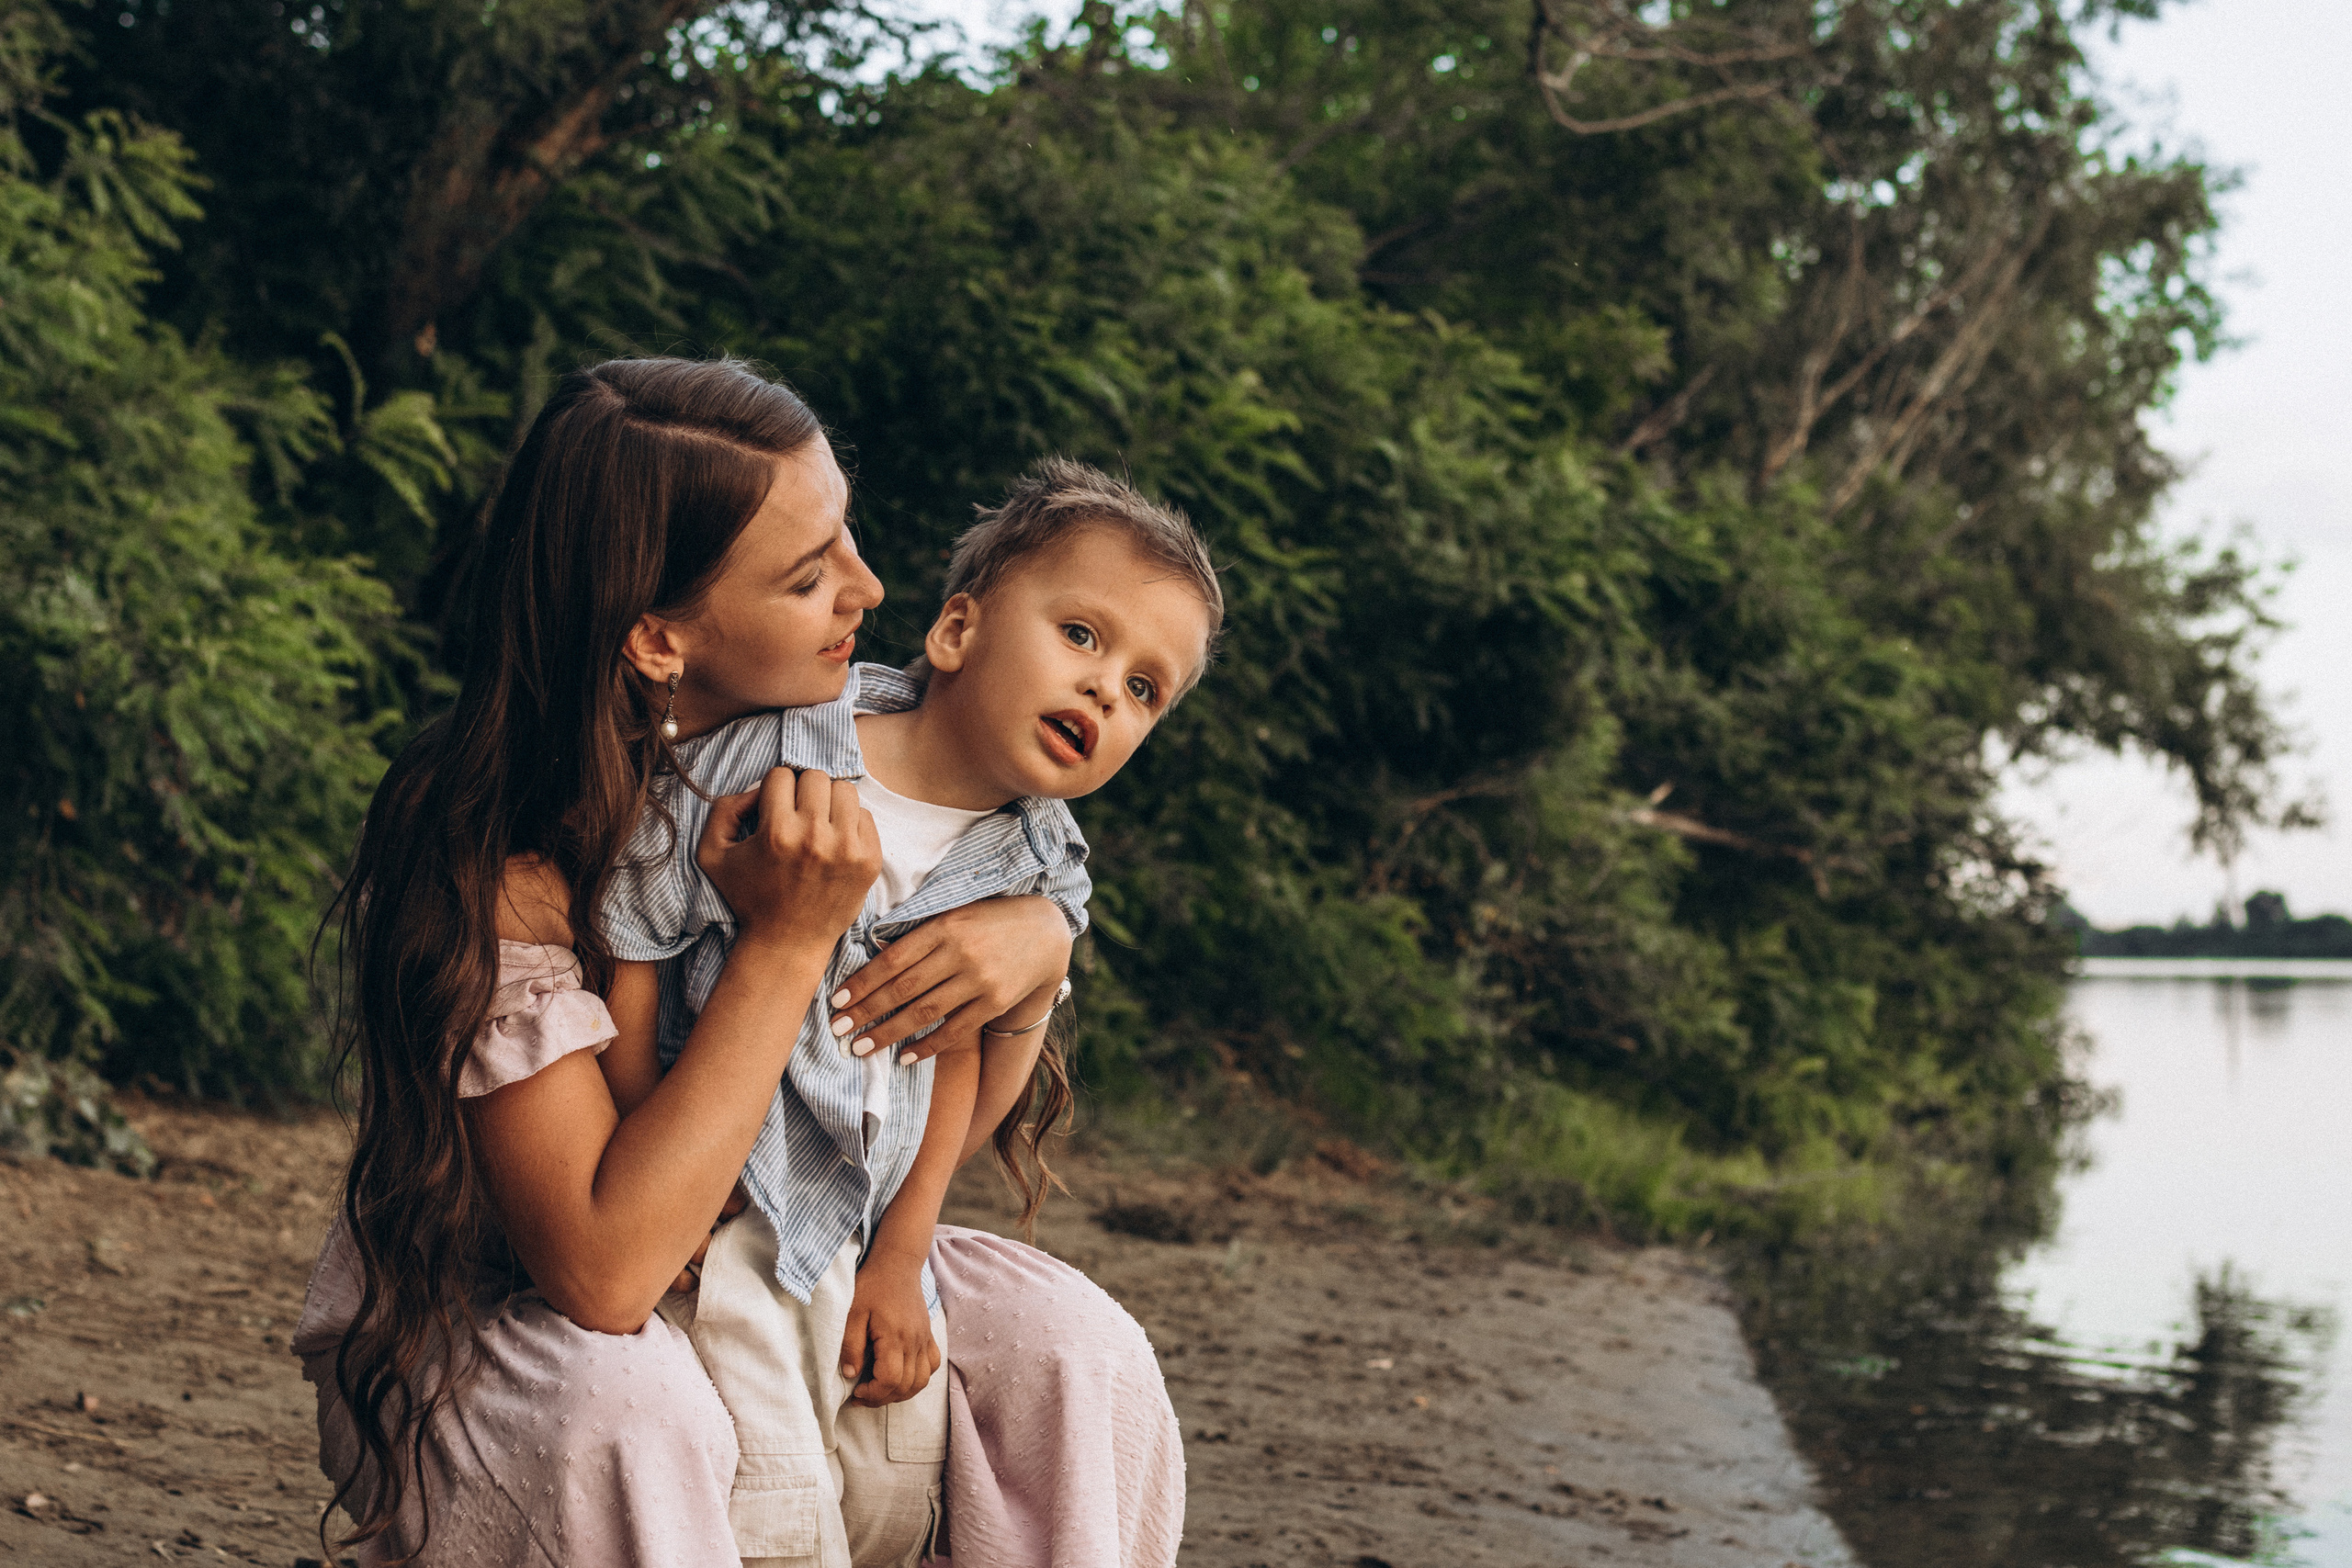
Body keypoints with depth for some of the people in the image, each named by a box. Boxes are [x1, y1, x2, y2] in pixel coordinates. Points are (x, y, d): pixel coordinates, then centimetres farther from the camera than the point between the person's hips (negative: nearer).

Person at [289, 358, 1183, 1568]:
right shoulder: (485, 857, -27)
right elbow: (603, 1273, -36)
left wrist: (1034, 940, -19)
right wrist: (785, 943, -34)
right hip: (477, 1327, -5)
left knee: (1074, 1349, -15)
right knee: (626, 1412, -37)